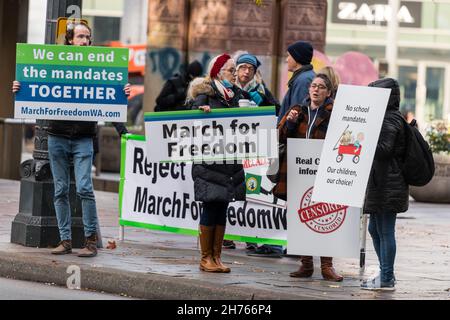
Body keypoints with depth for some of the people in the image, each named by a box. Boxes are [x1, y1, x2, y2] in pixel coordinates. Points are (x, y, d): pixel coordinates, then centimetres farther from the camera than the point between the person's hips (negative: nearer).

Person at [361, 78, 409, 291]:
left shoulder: (389, 120, -13)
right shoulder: (393, 118, 18)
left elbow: (383, 148, -23)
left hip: (387, 185, -11)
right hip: (382, 183, 11)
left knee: (385, 231, -6)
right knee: (375, 229, 16)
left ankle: (386, 279, -2)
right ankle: (386, 274, 22)